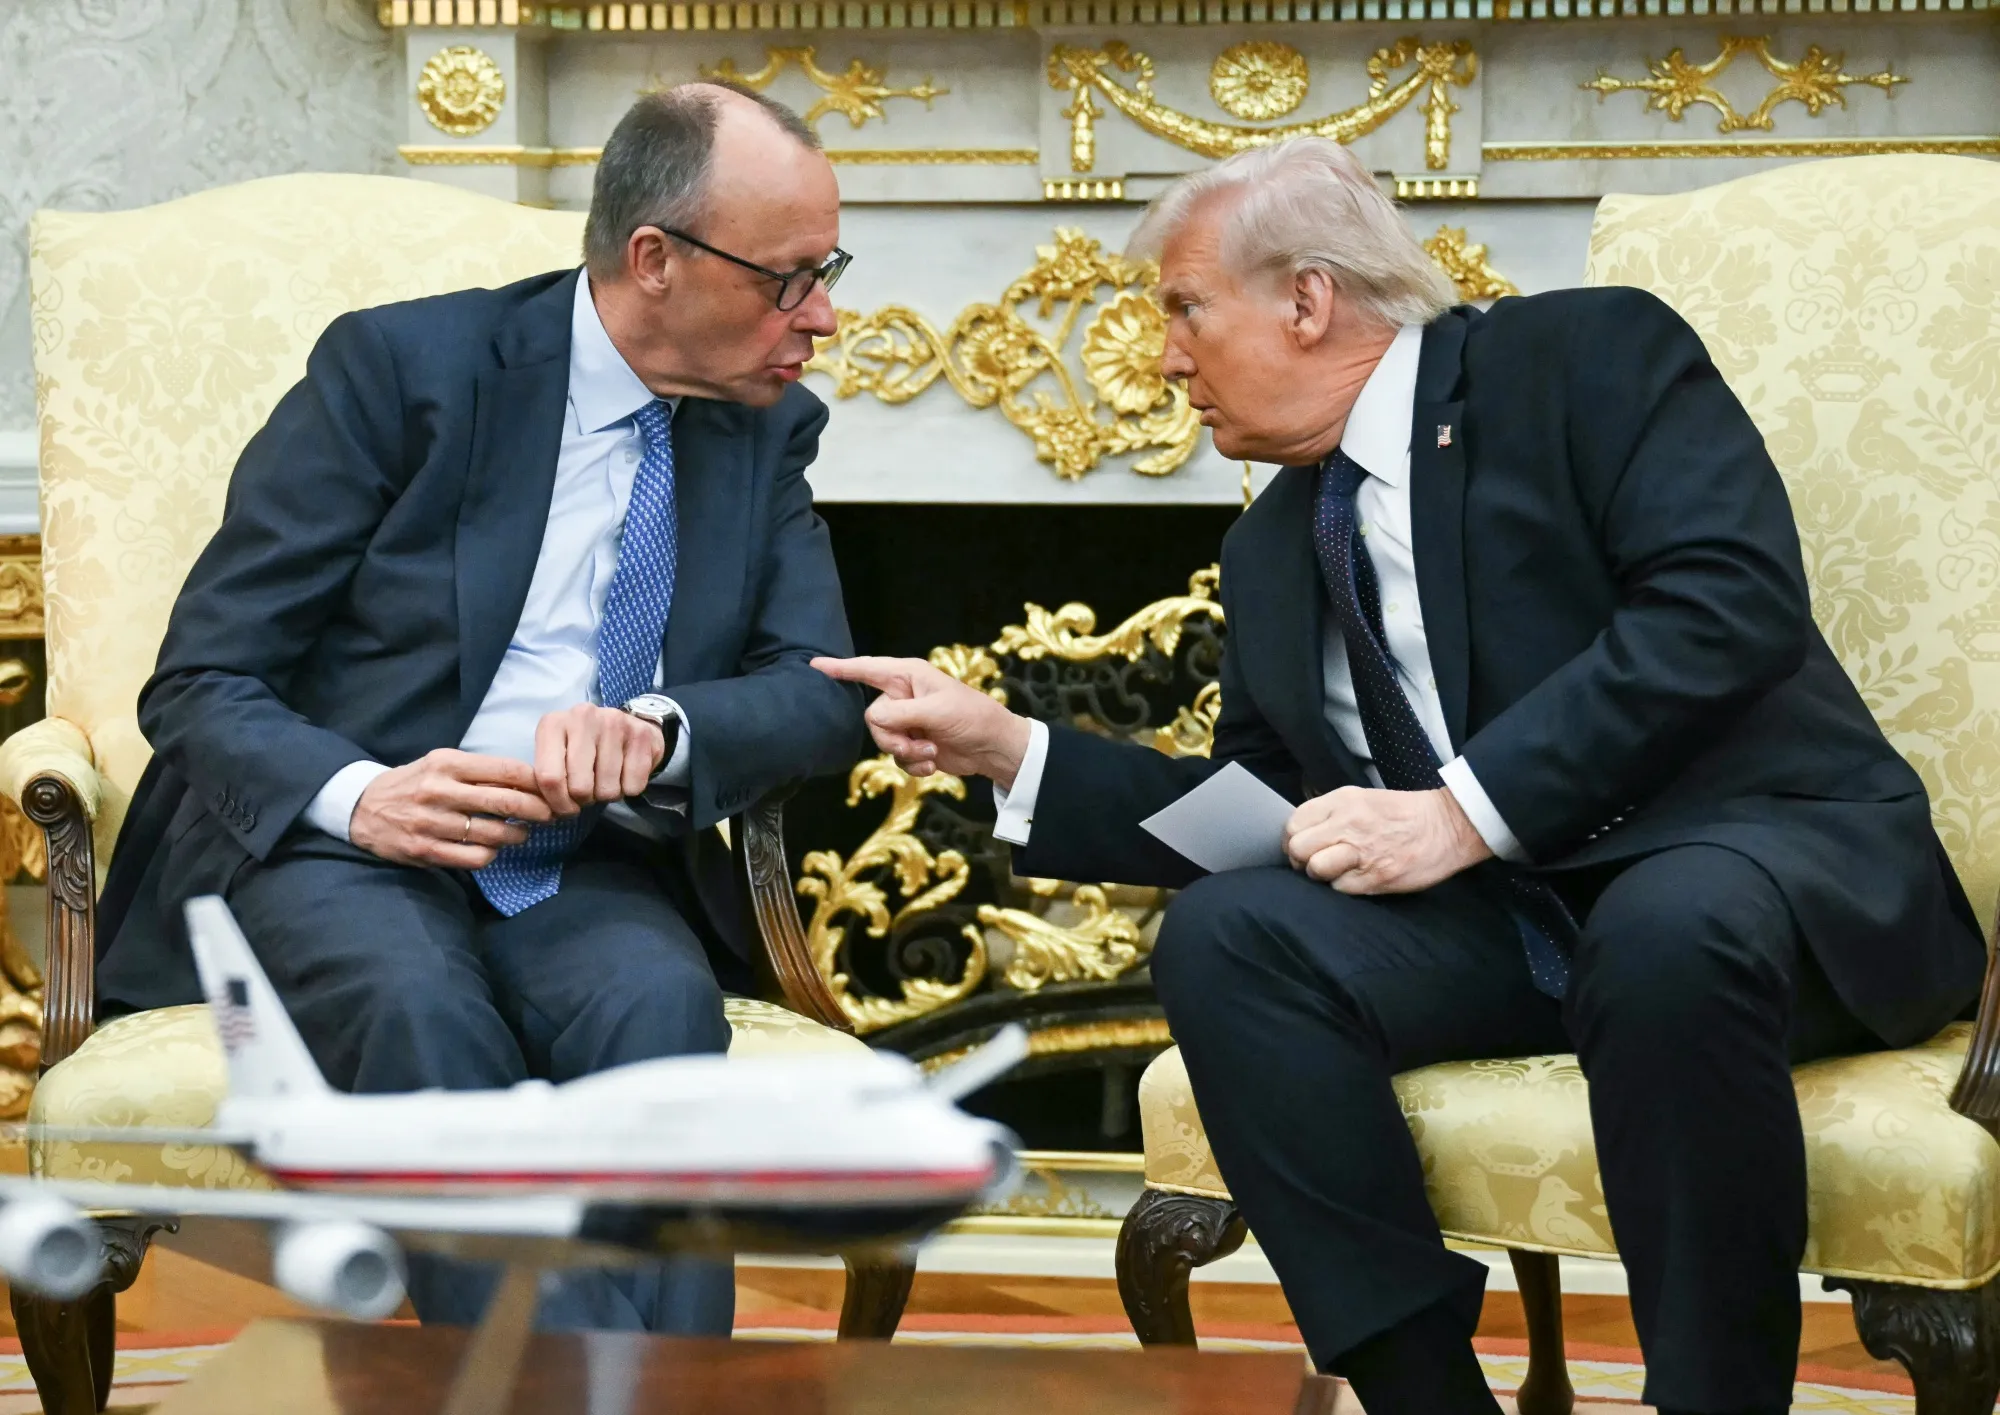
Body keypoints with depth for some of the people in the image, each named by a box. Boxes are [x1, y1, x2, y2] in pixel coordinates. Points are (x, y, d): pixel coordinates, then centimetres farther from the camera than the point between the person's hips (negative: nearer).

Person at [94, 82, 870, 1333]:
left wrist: (657, 731, -22)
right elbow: (202, 684, -6)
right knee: (418, 1005, -37)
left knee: (656, 1003, -32)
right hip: (331, 851, -3)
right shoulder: (396, 368, -5)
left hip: (585, 876, 3)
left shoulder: (768, 431, 9)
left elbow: (828, 695, 1)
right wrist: (359, 796, -28)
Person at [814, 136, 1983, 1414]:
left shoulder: (1592, 356, -2)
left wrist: (1467, 809, -19)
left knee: (1671, 930, -39)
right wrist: (1006, 750, 10)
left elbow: (1731, 601, -16)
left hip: (1768, 851, -5)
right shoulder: (1274, 547, 18)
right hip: (1513, 913, 6)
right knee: (1224, 936, -18)